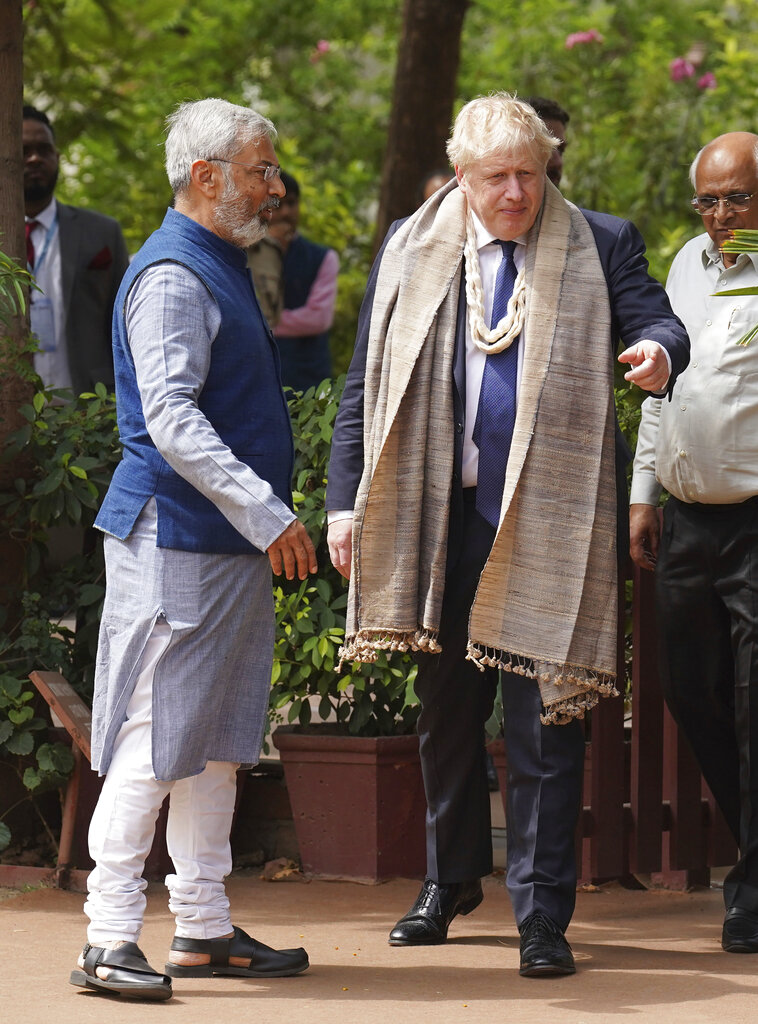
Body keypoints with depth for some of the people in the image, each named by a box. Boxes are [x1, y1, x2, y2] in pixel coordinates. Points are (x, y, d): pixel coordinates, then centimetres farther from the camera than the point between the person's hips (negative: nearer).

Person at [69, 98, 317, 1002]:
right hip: (175, 543, -10)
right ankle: (109, 939, -5)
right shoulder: (172, 276, -14)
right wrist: (267, 513, -26)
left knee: (219, 738, 12)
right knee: (155, 740, -8)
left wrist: (268, 515, 19)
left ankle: (204, 927, 19)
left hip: (232, 544, 10)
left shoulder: (225, 267, 17)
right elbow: (171, 420, -23)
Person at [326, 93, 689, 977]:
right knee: (447, 707, 15)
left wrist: (659, 351, -28)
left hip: (546, 522, -3)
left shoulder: (600, 247, 3)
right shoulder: (411, 251, 8)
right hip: (441, 514, 3)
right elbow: (367, 382, 10)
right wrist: (345, 500, 5)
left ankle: (542, 914, 3)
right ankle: (452, 877, 33)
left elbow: (655, 321, -3)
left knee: (545, 721, -3)